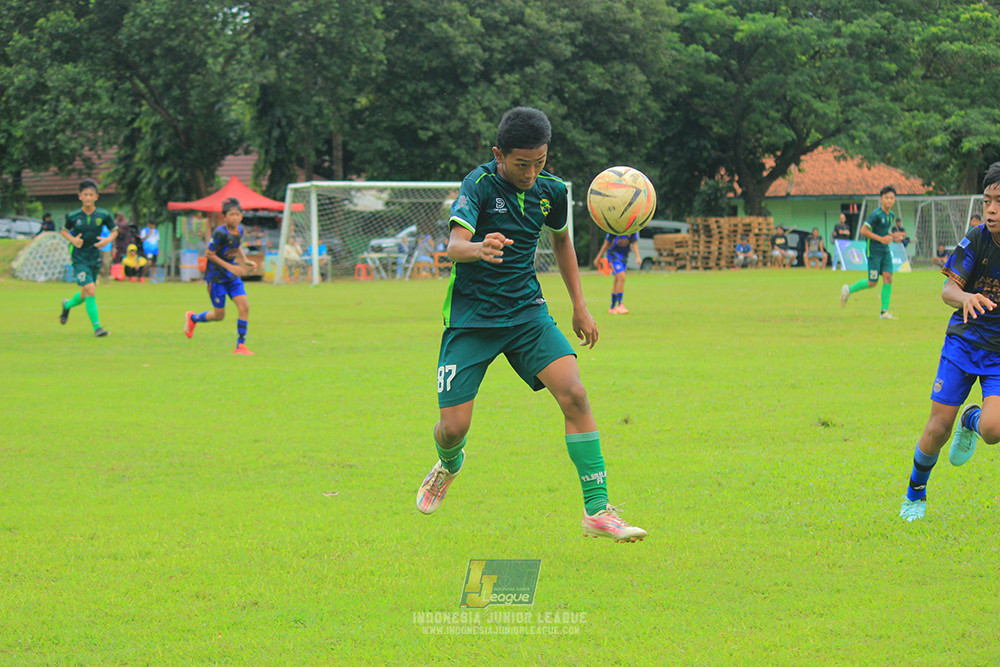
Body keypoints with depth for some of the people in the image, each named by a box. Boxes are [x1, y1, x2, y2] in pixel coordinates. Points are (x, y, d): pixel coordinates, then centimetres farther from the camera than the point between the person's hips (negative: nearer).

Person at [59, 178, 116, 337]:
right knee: (90, 290, -18)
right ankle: (96, 327, -11)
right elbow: (64, 231, 9)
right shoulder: (73, 216, -7)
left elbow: (114, 231, 10)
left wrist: (108, 240, -11)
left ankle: (68, 305, 48)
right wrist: (73, 239, -11)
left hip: (95, 258, 3)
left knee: (85, 295, 15)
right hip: (79, 258, -3)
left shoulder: (103, 215, -3)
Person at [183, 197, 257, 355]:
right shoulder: (220, 233, -21)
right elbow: (209, 254, -17)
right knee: (219, 316, 2)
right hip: (216, 276, -6)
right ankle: (193, 318, 33)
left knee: (244, 307, -10)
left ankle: (240, 346, -3)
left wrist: (245, 261, 5)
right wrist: (229, 267, -21)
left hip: (233, 276, 6)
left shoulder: (239, 230, 1)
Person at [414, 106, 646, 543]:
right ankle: (448, 466, 32)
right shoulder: (480, 184, -16)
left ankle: (597, 511, -14)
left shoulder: (551, 191, 1)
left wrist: (579, 305, 21)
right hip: (471, 315, -4)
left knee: (574, 395, -18)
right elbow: (454, 245, -31)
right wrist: (478, 249, -55)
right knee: (453, 426, -7)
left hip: (527, 310, 4)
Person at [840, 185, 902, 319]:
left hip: (885, 251, 7)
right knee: (872, 283, -3)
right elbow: (863, 230, -18)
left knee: (888, 278, -7)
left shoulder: (891, 216, 9)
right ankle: (848, 290, 22)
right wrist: (881, 238, -22)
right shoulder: (876, 214, -15)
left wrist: (893, 236, 6)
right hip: (873, 251, -7)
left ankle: (884, 312, -5)